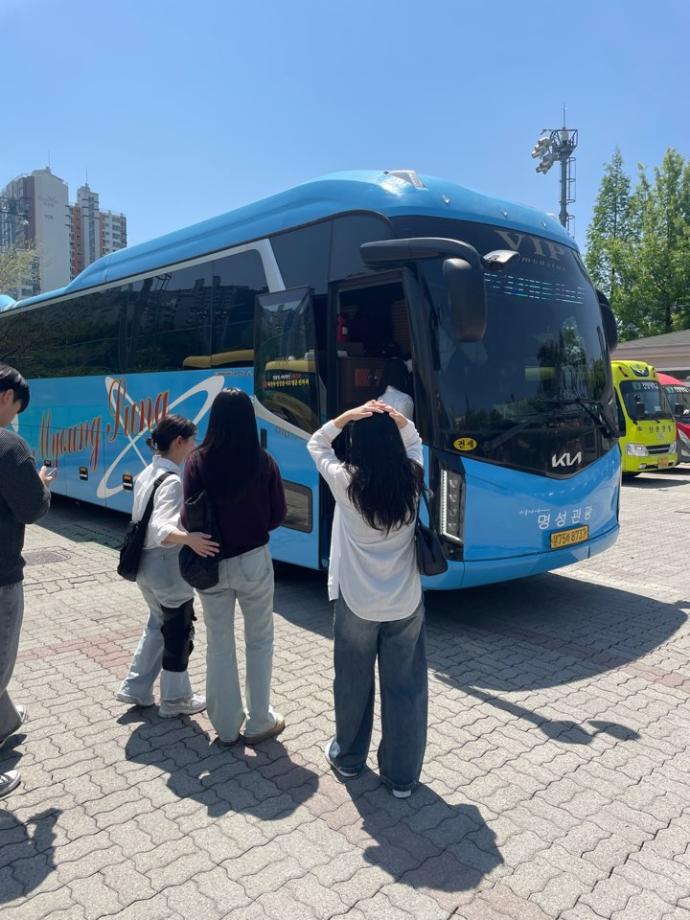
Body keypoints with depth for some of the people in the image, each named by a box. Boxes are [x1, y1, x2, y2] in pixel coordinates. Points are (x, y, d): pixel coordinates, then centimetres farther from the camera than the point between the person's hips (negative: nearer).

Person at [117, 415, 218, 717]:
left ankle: (135, 689, 32)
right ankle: (175, 699, 23)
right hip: (169, 567, -9)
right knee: (178, 632, 8)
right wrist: (188, 539, -53)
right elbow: (161, 527, -36)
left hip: (147, 565, 9)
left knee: (158, 625, 25)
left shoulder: (147, 474, 6)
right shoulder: (173, 480, -22)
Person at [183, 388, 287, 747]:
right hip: (253, 560, -1)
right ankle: (258, 723, 23)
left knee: (219, 643, 14)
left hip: (211, 562, 1)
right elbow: (277, 514, -3)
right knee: (259, 640, 15)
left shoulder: (198, 461, -11)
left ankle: (226, 726, 26)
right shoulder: (263, 461, -11)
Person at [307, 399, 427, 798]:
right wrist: (400, 420, -4)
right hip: (406, 604, 1)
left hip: (356, 602, -1)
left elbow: (316, 445, 4)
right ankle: (403, 776, 23)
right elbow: (415, 444, 15)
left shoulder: (346, 482, -14)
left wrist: (347, 416, -7)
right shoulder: (412, 479, -8)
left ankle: (348, 758, 39)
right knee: (406, 687, 12)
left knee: (353, 683, 18)